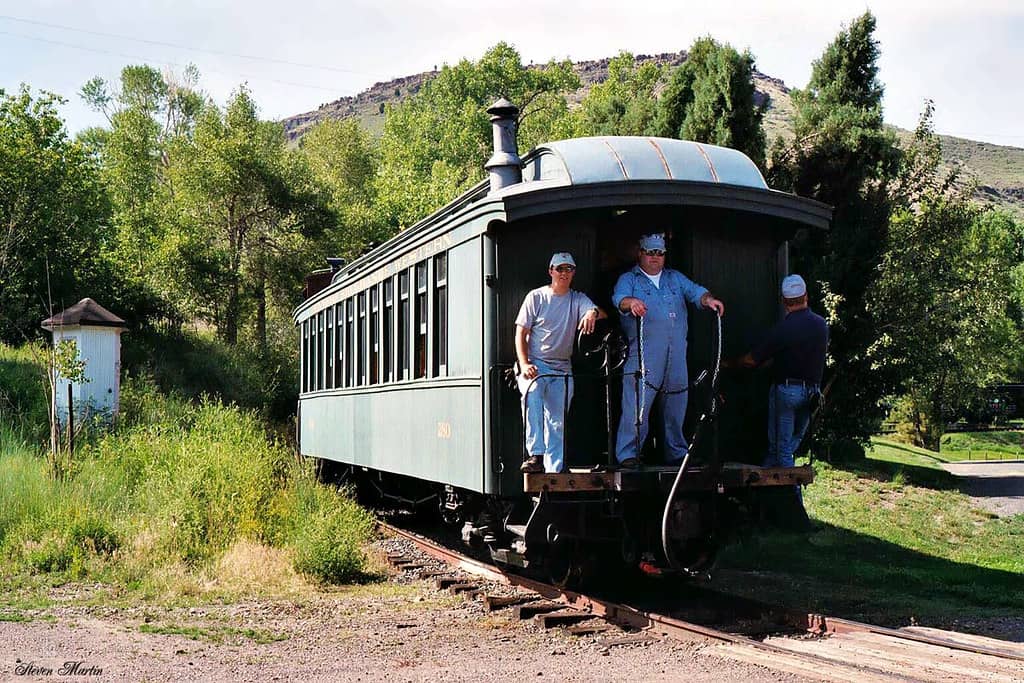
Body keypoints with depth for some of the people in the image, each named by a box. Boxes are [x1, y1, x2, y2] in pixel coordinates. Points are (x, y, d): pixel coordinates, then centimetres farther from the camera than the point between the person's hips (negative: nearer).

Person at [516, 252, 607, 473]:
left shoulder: (578, 299, 10)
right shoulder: (536, 297, 4)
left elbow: (602, 314, -8)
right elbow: (521, 333, 1)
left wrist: (593, 313, -34)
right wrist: (524, 364, -14)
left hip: (562, 368, 3)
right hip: (535, 364, -3)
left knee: (557, 422, 1)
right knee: (532, 394, -32)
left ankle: (554, 470, 7)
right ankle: (535, 455, -36)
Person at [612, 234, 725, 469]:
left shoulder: (675, 278, 23)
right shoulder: (628, 279, 9)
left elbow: (694, 291, 9)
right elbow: (619, 298, -10)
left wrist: (708, 300, -14)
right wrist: (631, 302, -34)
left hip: (676, 352, 5)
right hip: (643, 352, -5)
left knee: (676, 403, 10)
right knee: (637, 403, -12)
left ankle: (677, 453, 21)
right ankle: (628, 454, -10)